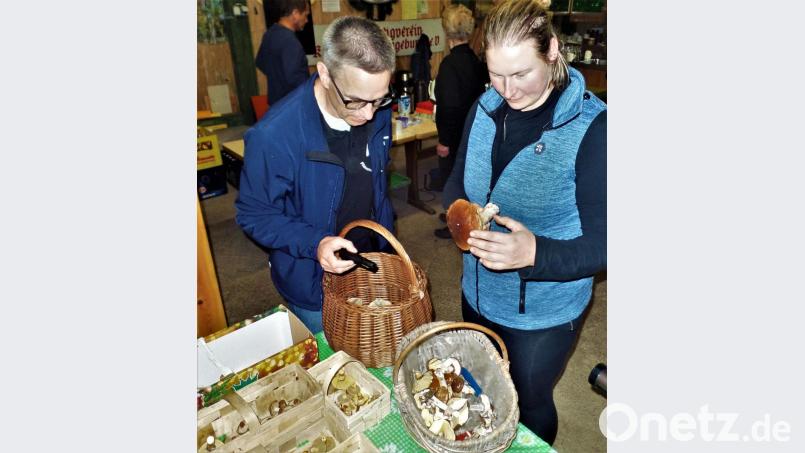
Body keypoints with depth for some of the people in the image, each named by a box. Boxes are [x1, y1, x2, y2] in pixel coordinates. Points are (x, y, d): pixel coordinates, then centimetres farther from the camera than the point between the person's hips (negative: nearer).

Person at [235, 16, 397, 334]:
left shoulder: (377, 113, -12)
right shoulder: (273, 136, -30)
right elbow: (254, 215, -18)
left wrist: (387, 244, 7)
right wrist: (315, 243, -33)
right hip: (312, 287, -4)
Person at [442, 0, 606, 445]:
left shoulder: (591, 126, -23)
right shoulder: (485, 109, -7)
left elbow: (600, 244, -21)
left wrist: (534, 253, -39)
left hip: (543, 312, -5)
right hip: (477, 294, 6)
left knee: (529, 404, 20)